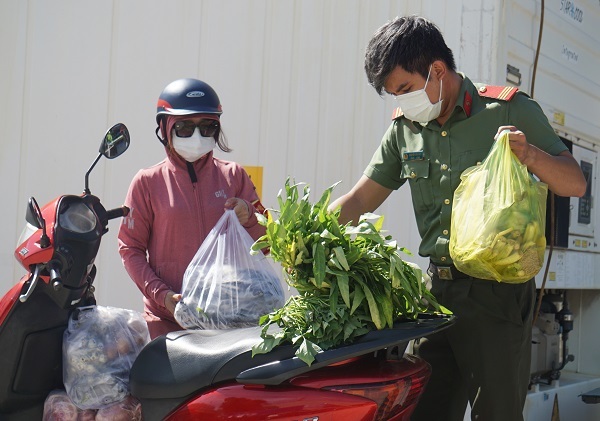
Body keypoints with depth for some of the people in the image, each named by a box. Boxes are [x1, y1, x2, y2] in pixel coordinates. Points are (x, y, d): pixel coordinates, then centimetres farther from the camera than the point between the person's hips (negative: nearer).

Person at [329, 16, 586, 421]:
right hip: (436, 289, 5)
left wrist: (530, 155, -23)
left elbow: (575, 184, -3)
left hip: (497, 292, -5)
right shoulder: (404, 128, 9)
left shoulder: (511, 110, -5)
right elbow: (362, 197, 11)